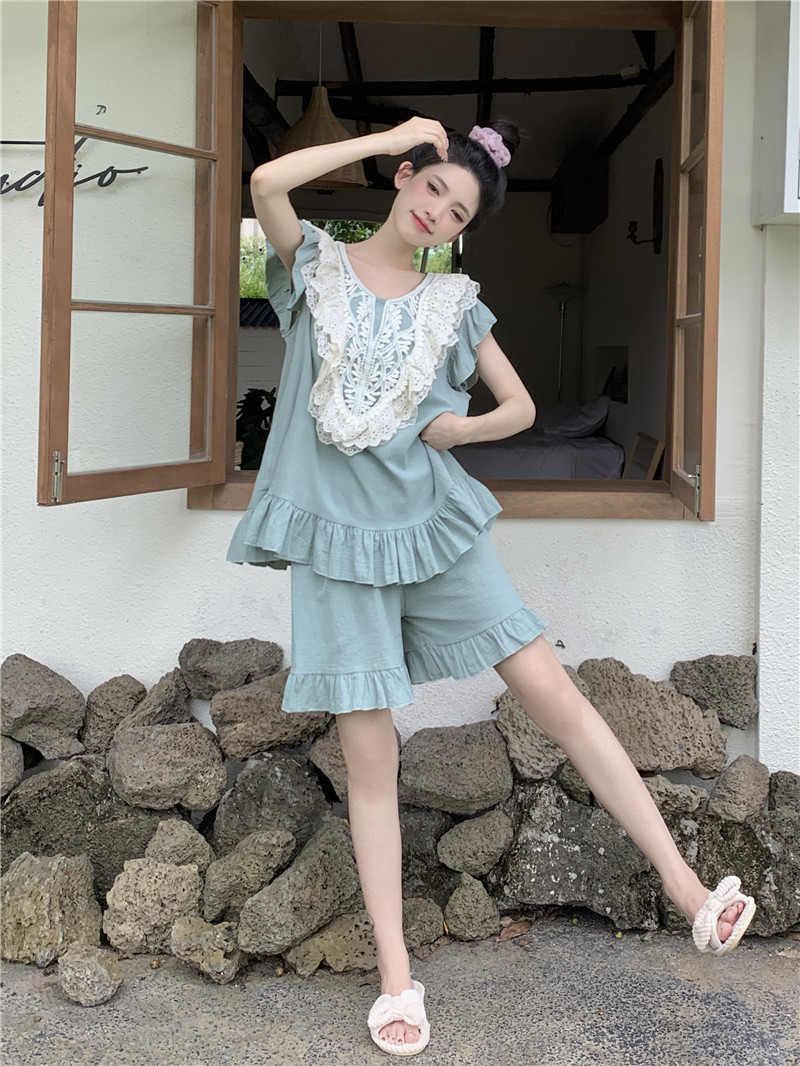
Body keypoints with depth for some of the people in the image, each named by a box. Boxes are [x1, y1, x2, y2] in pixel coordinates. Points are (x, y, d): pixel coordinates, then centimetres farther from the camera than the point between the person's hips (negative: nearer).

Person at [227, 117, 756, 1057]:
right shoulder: (316, 266, 4)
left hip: (433, 521, 2)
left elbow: (521, 407, 15)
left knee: (556, 697, -4)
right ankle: (396, 977, 8)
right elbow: (266, 183, -15)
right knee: (368, 753, -2)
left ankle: (687, 888, 2)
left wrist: (461, 427, -7)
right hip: (337, 534, -2)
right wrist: (393, 136, -7)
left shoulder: (452, 303, 10)